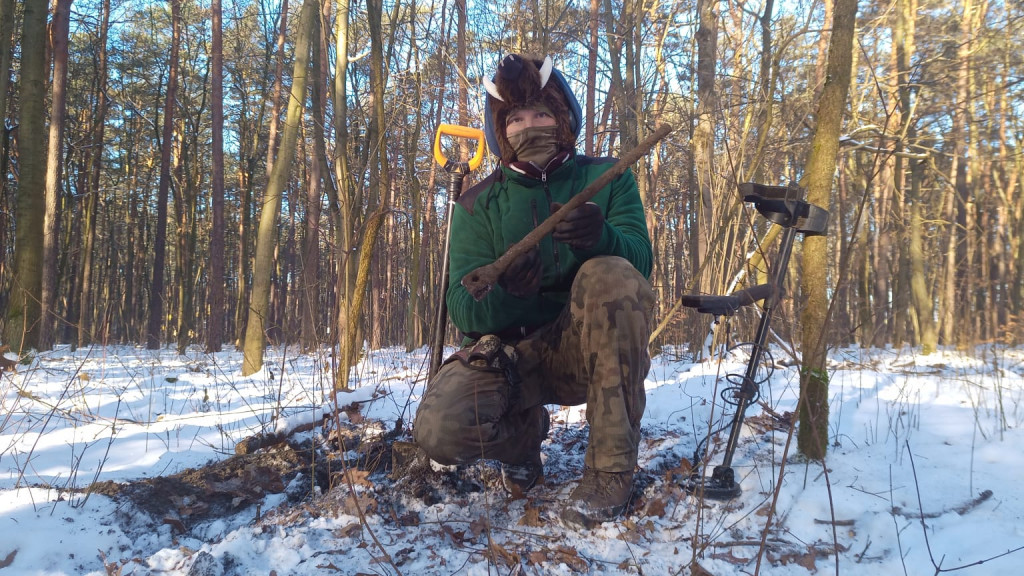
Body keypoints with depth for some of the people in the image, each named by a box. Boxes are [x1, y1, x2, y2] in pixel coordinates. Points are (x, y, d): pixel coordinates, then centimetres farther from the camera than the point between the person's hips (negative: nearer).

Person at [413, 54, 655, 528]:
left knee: (610, 275, -33)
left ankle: (611, 467, -22)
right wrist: (501, 288, -32)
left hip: (595, 347, 0)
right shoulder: (479, 205, 3)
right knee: (439, 428, -29)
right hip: (511, 351, 1)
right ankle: (525, 430, 8)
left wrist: (600, 237, -36)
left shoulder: (606, 178, 4)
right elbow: (463, 310, -8)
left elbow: (639, 261, -12)